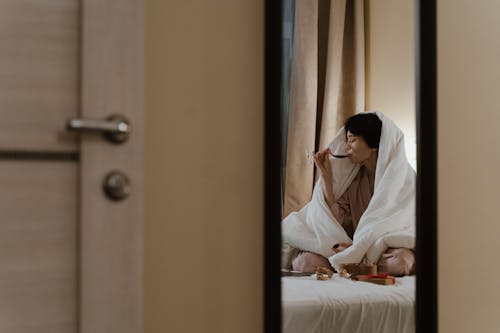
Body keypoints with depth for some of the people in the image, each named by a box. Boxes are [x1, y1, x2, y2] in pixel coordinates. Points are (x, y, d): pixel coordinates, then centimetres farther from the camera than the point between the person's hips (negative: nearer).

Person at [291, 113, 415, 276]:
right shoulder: (353, 179, 9)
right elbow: (339, 223, -3)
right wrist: (326, 177, -5)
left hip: (389, 250, -2)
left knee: (402, 258, -39)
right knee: (305, 261, -21)